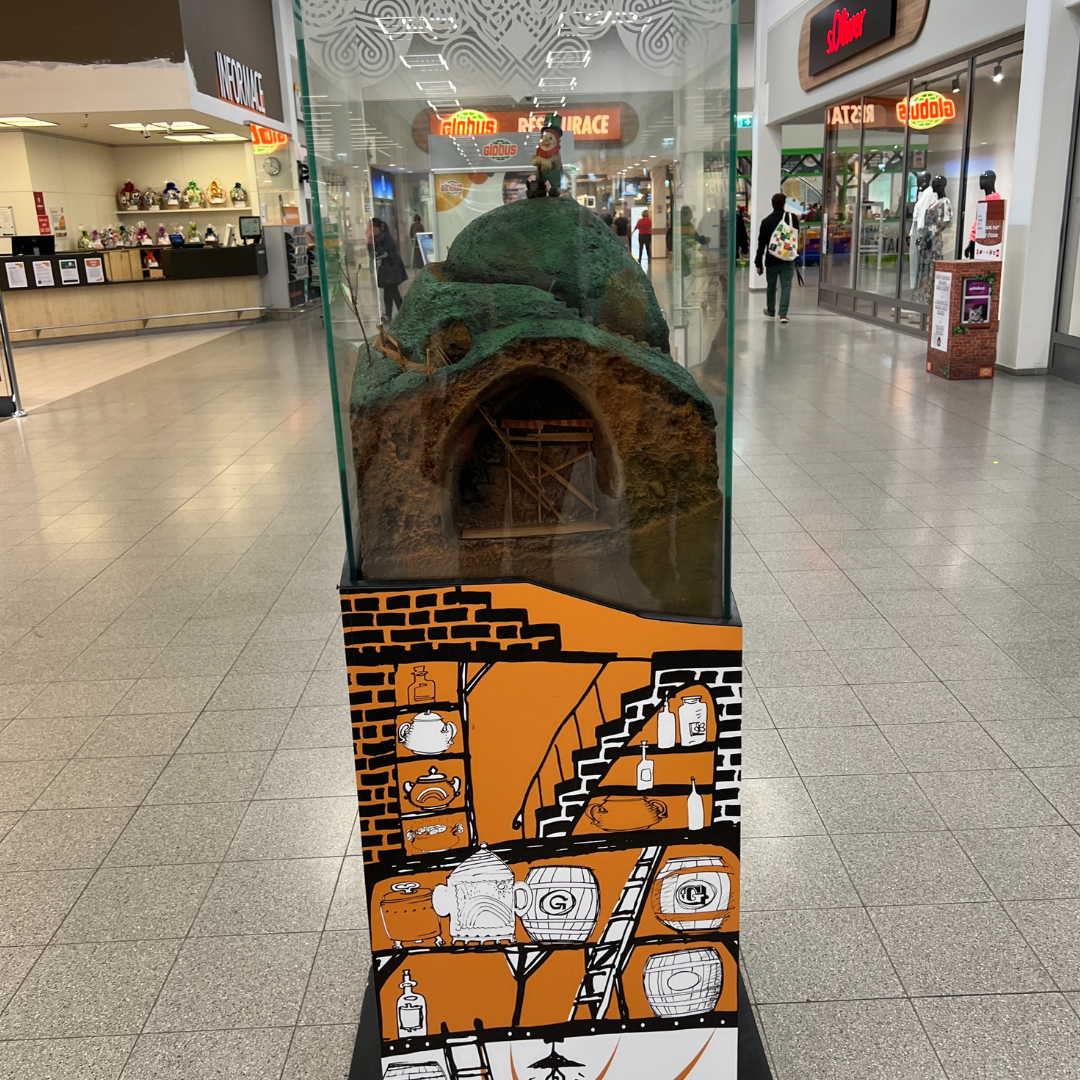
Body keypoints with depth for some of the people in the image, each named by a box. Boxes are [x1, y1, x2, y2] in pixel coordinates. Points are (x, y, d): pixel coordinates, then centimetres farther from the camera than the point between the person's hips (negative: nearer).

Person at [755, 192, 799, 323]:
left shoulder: (766, 221, -6)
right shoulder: (792, 218, -5)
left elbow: (761, 244, -5)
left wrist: (758, 263, -1)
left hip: (772, 259, 0)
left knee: (771, 285, 17)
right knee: (786, 285, 0)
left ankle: (771, 311, 32)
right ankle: (783, 314, -10)